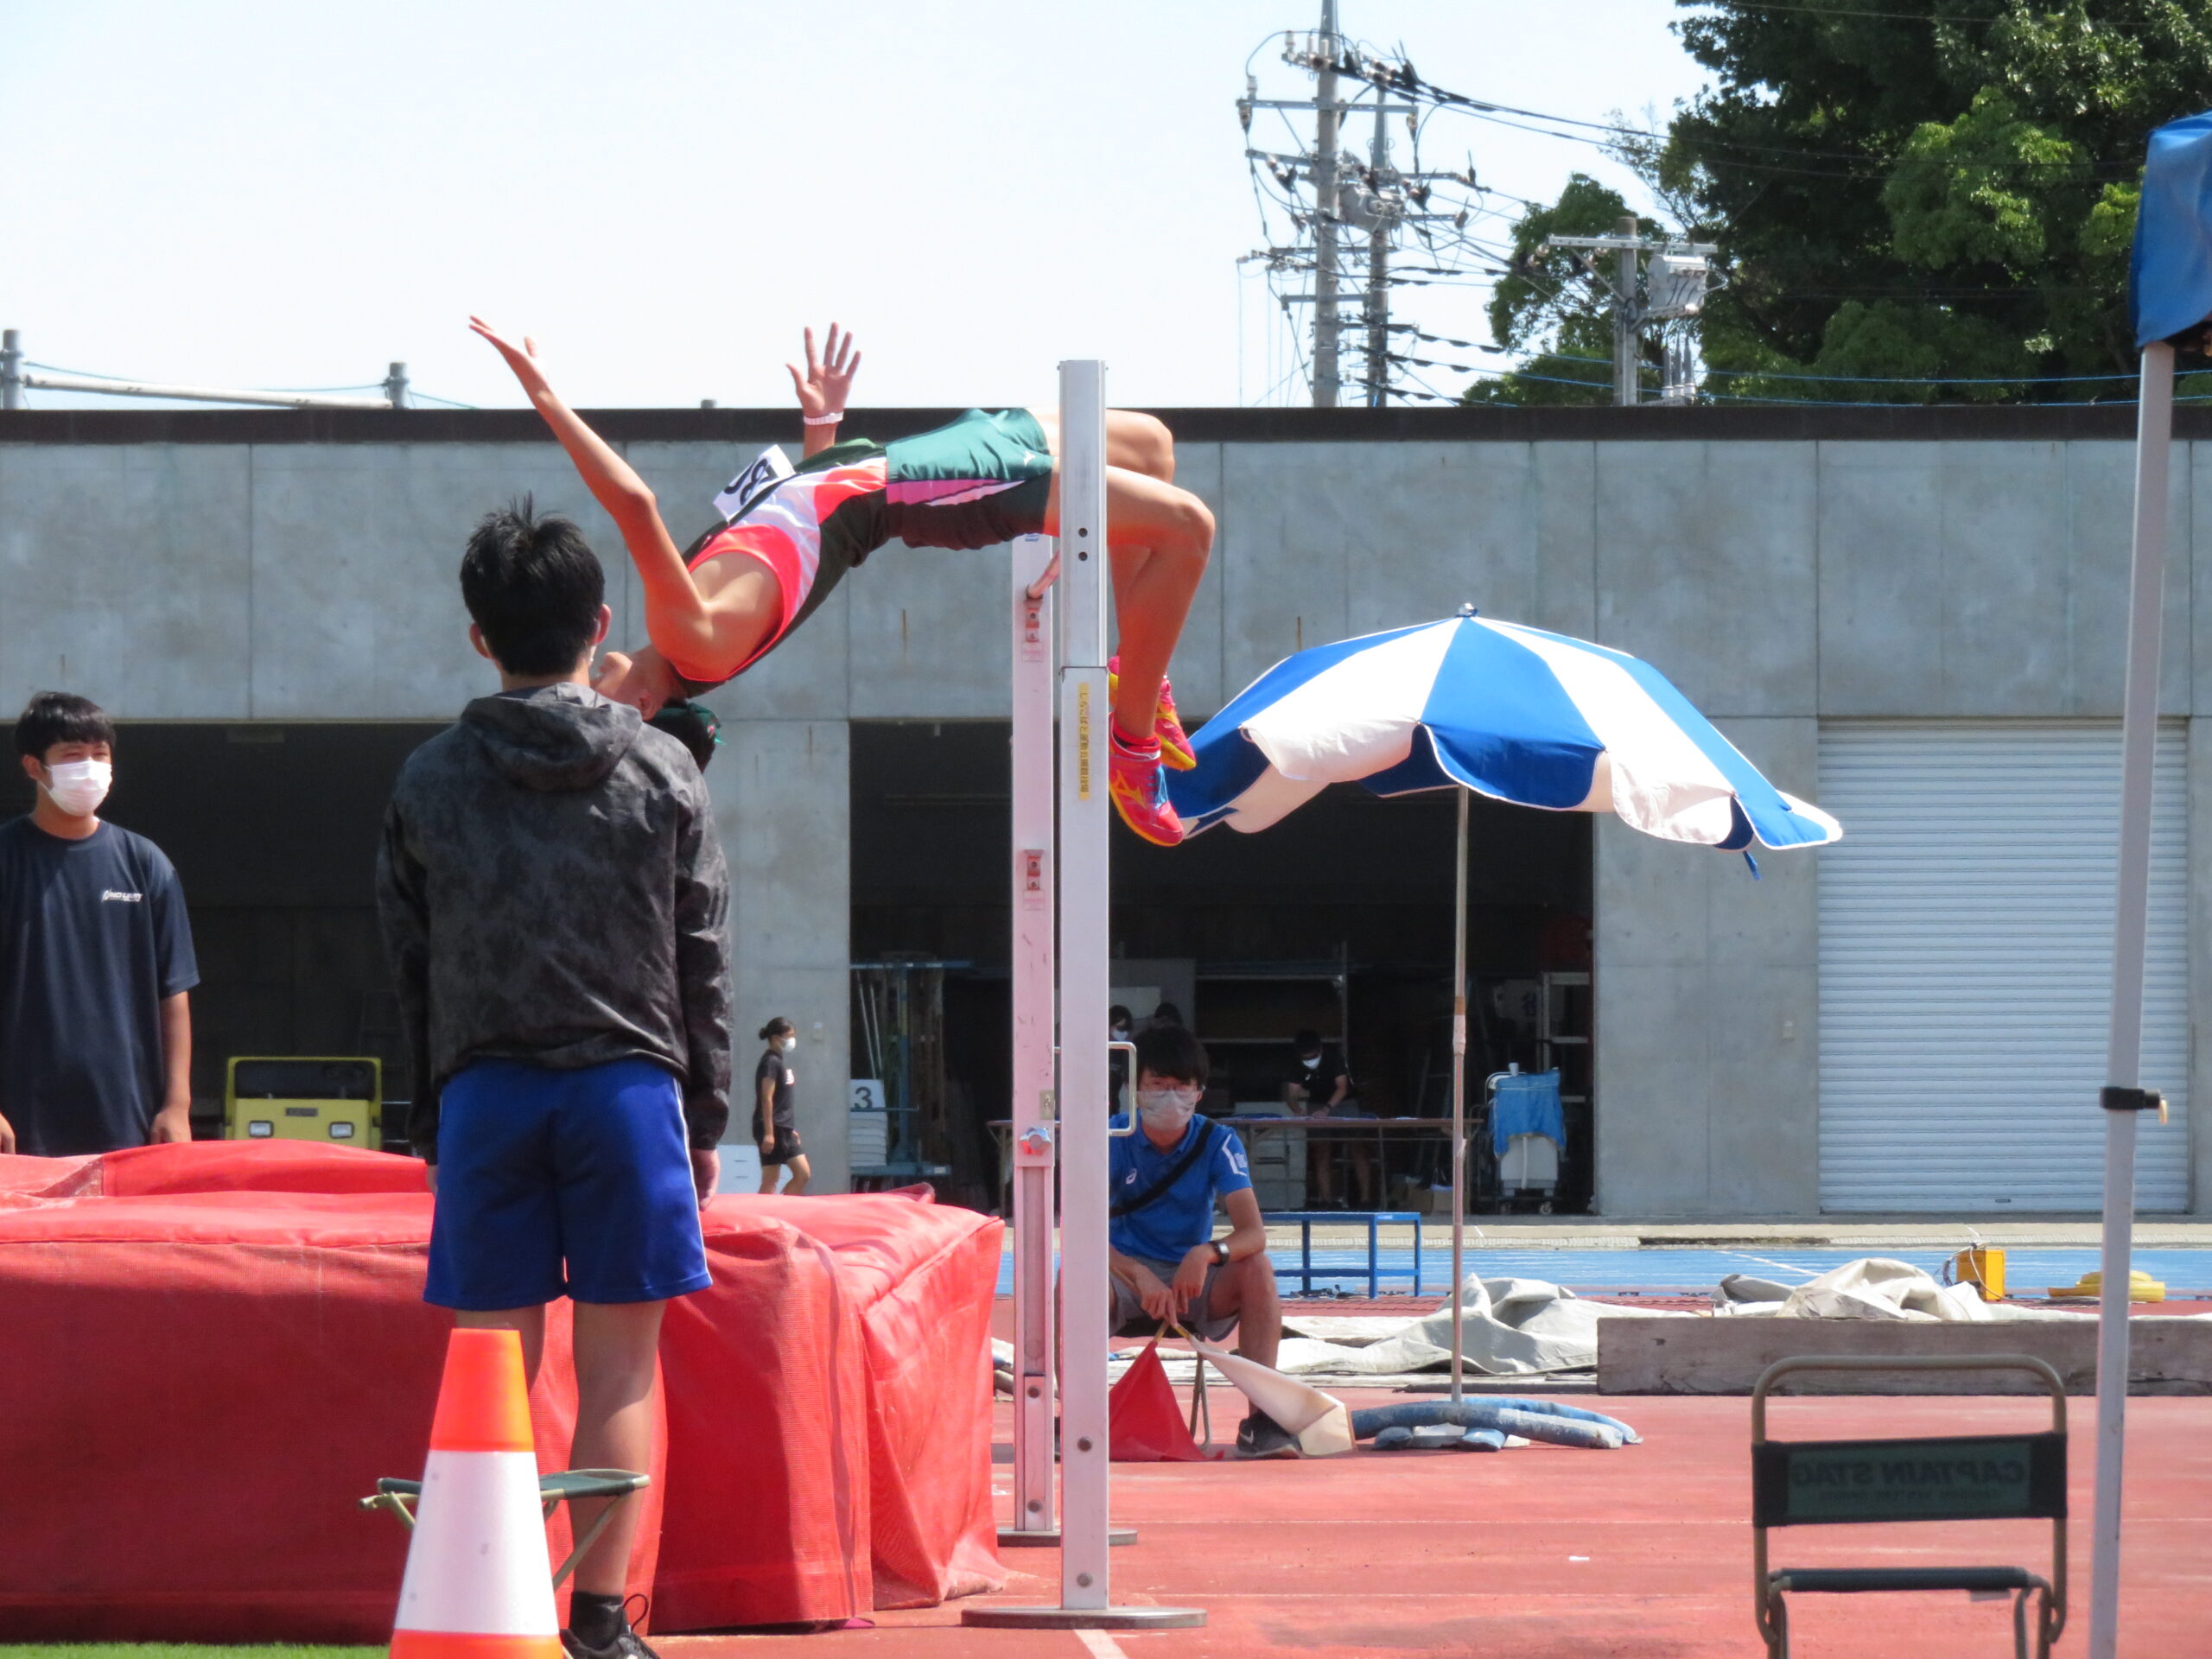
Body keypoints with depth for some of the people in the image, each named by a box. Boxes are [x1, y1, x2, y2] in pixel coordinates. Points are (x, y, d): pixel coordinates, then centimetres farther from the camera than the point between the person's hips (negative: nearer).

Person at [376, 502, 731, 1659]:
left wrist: (431, 1123, 14)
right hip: (626, 1085, -1)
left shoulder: (431, 781, 4)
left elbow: (408, 969, 7)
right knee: (617, 1372, 1)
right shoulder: (660, 773, 2)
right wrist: (704, 1122, 10)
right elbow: (702, 965, 4)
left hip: (482, 1089, 1)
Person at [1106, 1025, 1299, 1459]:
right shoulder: (1113, 1138, -9)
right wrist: (1141, 1277, -34)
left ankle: (1261, 1421, -29)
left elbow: (1254, 1233, -18)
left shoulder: (1217, 1142, -7)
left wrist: (1207, 1254, -40)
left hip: (1195, 1282, 1)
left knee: (1258, 1268, -27)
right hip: (1126, 1280, -1)